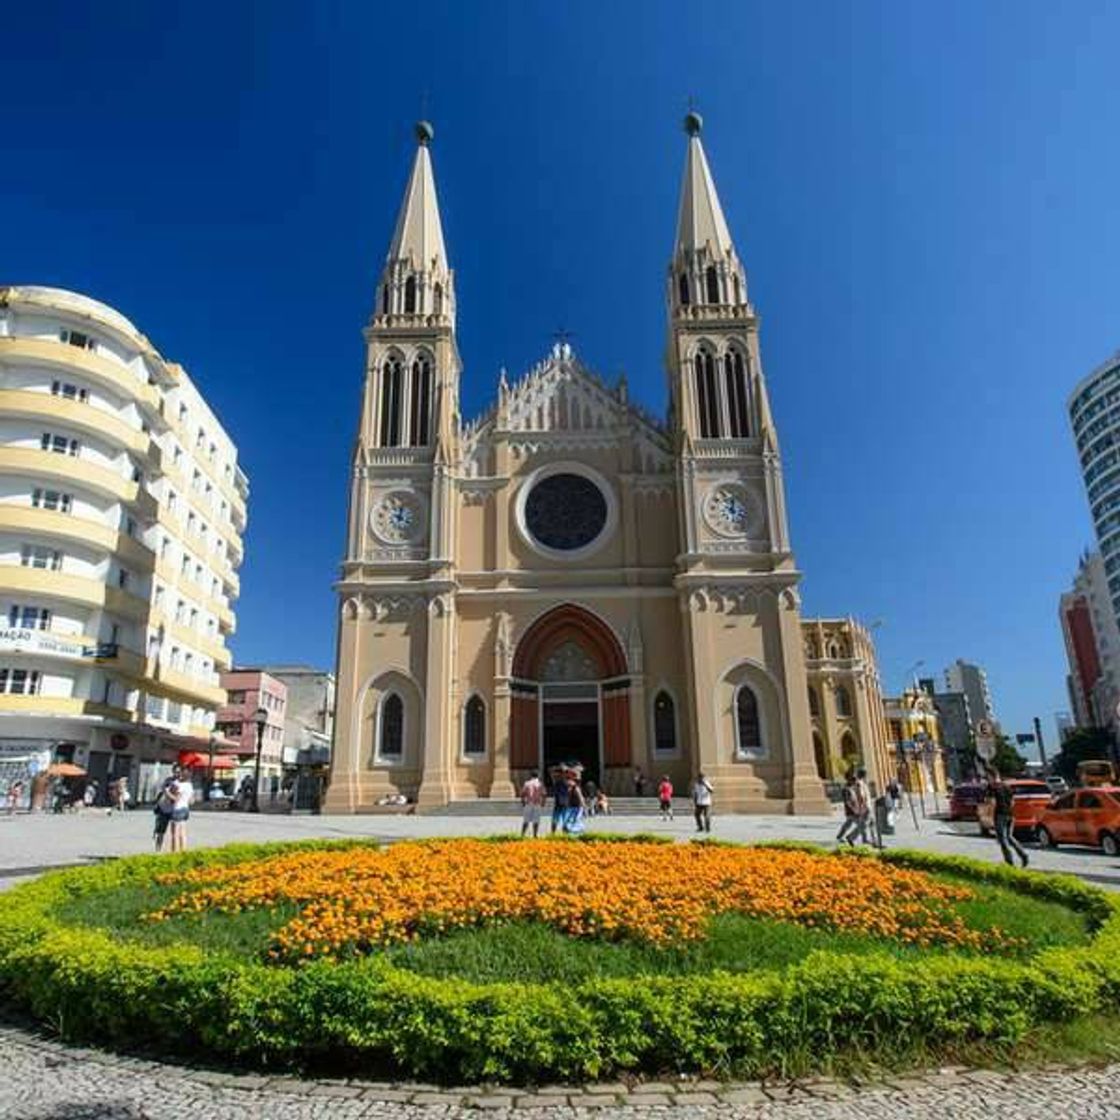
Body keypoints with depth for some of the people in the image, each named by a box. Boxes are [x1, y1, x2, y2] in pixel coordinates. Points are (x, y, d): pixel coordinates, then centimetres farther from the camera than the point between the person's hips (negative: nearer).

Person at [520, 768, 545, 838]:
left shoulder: (527, 783, 1)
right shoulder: (540, 784, 0)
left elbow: (523, 794, -2)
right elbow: (543, 794, -4)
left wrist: (523, 802, 10)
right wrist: (543, 802, 10)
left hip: (528, 804, 1)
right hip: (537, 804, -1)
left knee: (526, 820, 8)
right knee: (536, 821, 3)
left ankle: (522, 835, 4)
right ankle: (535, 835, 0)